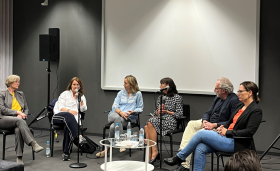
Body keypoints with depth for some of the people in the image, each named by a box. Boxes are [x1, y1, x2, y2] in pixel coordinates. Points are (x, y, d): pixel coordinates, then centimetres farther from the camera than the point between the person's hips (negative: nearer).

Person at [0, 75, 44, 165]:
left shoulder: (21, 94, 21)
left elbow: (26, 108, 19)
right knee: (19, 120, -37)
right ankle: (33, 144, -48)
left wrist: (22, 115, -5)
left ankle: (19, 157, -40)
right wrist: (17, 112, -13)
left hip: (19, 119, 3)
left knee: (18, 129, -35)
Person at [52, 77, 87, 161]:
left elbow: (83, 109, 9)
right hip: (59, 116, -1)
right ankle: (79, 136, -55)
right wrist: (69, 110, -16)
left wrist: (80, 98, 1)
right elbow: (60, 107, 2)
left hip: (73, 119, 1)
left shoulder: (82, 96, 24)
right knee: (68, 116, -40)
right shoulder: (65, 94, 16)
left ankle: (66, 153, -40)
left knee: (68, 126, -36)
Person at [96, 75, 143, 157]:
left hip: (128, 118, -3)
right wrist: (120, 112, -13)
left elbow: (140, 108, 7)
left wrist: (132, 112, -14)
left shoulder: (138, 94, 8)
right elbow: (114, 106, 9)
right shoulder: (121, 93, 19)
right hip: (115, 114, 3)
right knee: (117, 117, -38)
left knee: (113, 126, -33)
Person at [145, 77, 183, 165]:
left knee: (151, 122, -32)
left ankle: (154, 151, -27)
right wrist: (158, 111, 0)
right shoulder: (160, 97, 24)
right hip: (159, 120, 5)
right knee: (147, 128, -29)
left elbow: (179, 114, -2)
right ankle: (150, 155, -30)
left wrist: (167, 112, -10)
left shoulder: (177, 98, 5)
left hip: (170, 122, -5)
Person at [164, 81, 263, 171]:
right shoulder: (240, 106, 17)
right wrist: (223, 127, 2)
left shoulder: (256, 110, -9)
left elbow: (249, 132, -17)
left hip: (236, 143, -8)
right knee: (200, 148, -16)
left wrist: (227, 132, -14)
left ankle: (180, 157, 1)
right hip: (227, 138, 8)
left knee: (201, 133, -15)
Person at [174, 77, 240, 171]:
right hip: (209, 123, 9)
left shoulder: (234, 100, -14)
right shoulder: (217, 98, 13)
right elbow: (208, 113, 15)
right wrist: (204, 121, -8)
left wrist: (214, 125, -23)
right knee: (191, 124, -14)